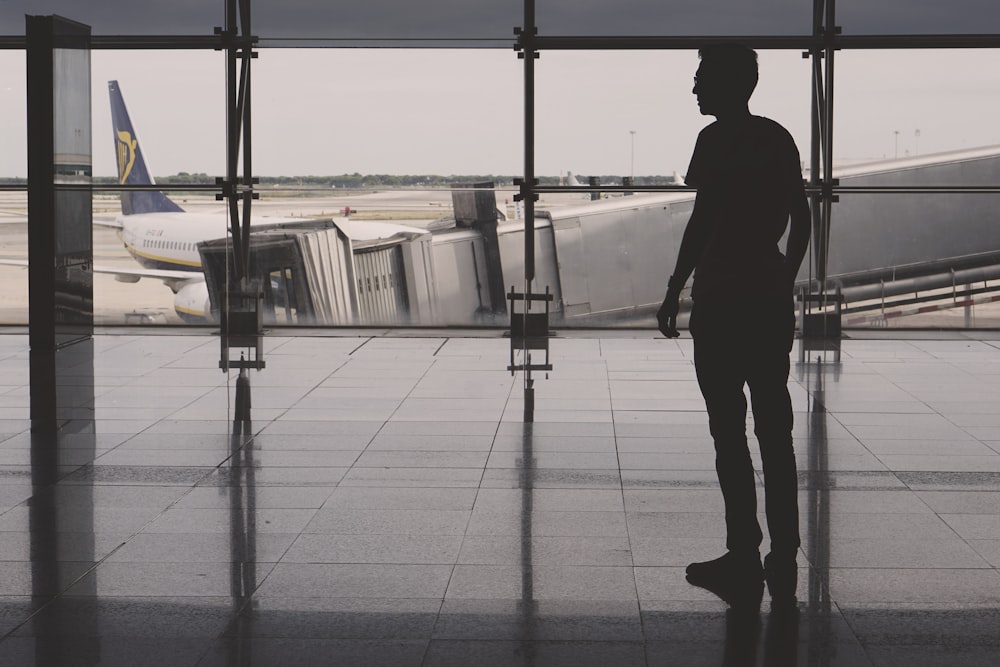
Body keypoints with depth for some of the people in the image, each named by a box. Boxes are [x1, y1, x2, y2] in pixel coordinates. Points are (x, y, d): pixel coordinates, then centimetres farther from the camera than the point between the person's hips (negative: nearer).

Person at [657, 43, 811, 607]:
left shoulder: (717, 139, -10)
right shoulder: (780, 139, 12)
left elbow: (703, 221, -16)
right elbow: (802, 220, 15)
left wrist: (673, 294, -11)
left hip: (722, 300, -7)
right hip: (771, 299, 7)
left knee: (730, 433, -2)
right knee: (775, 432, 9)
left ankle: (745, 564, 0)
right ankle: (784, 567, 12)